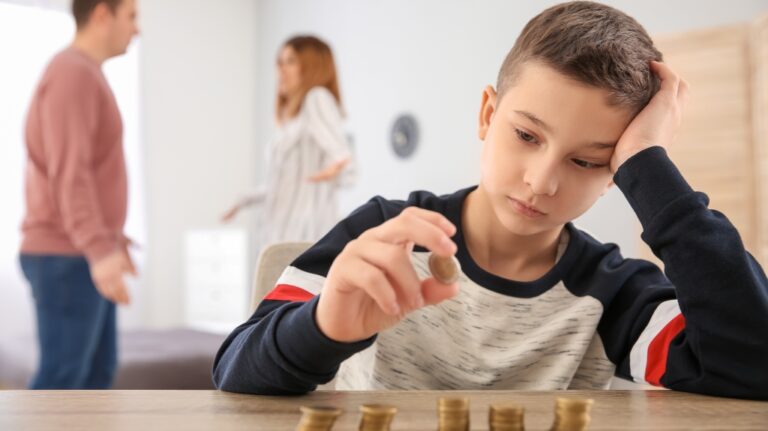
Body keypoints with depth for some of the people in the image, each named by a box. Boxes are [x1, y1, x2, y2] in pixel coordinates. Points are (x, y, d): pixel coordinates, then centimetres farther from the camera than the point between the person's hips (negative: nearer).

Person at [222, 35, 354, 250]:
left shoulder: (318, 98, -5)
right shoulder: (291, 116, 22)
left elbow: (341, 155, -17)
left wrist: (339, 169, -40)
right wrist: (246, 201, 37)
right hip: (282, 233, 9)